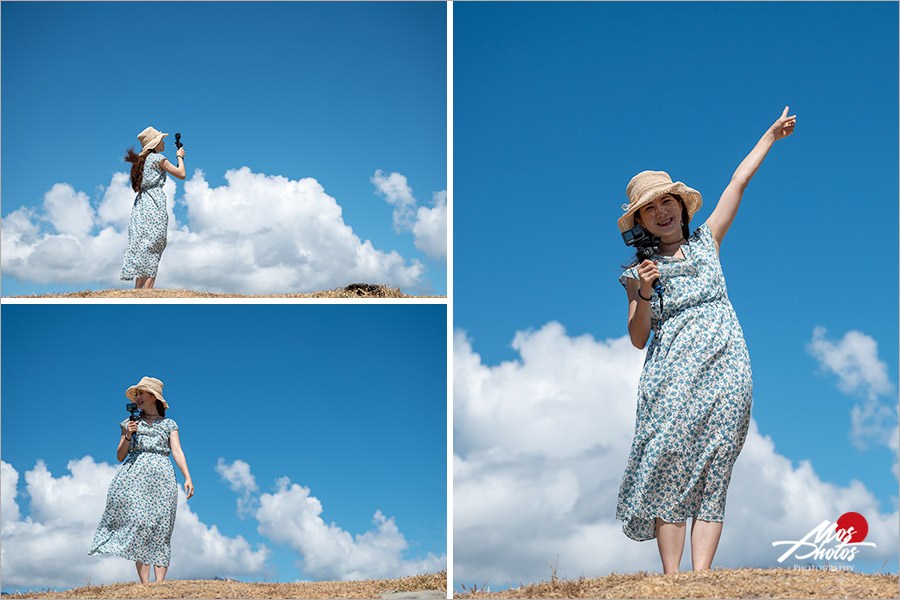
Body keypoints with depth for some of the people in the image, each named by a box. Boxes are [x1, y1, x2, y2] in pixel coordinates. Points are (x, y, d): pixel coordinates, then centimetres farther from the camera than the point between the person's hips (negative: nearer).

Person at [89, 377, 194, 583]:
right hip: (135, 475, 0)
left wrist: (187, 478, -7)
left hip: (161, 475, 0)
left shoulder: (168, 424, 17)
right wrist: (127, 436, -3)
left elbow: (177, 451, 6)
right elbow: (120, 456, 15)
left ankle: (160, 584, -16)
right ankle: (145, 584, -19)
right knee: (138, 522, -15)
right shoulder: (131, 423, 19)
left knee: (161, 528, -10)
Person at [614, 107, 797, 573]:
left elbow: (739, 180, 22)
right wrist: (643, 296, -11)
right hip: (672, 377, -2)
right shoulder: (639, 270, 11)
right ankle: (671, 580, -10)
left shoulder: (706, 241, 16)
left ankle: (700, 578, -6)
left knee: (714, 476, -4)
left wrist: (771, 134, 27)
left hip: (725, 372, 2)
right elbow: (637, 338, 6)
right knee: (669, 469, -11)